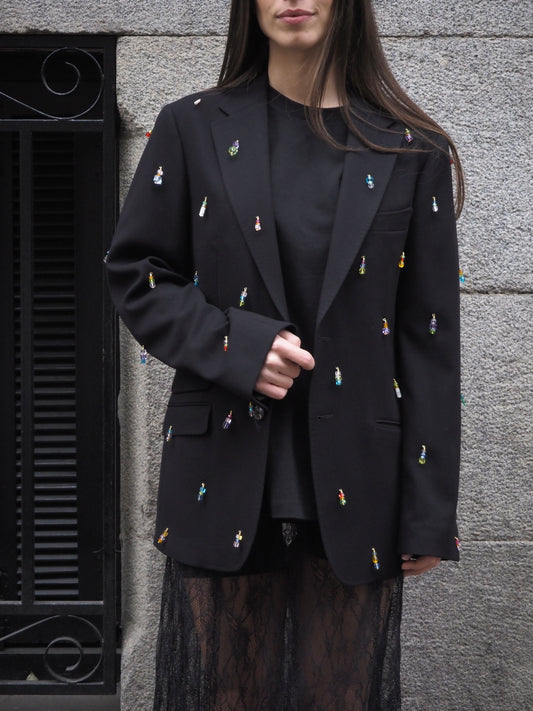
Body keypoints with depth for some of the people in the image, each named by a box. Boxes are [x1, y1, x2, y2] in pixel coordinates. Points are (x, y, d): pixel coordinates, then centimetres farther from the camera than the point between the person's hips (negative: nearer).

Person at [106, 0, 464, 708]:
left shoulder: (409, 151, 3)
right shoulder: (194, 130, 5)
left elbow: (429, 338, 2)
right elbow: (135, 273, 7)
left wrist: (429, 515, 0)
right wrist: (232, 344, -12)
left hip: (353, 489, 0)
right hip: (226, 480, 0)